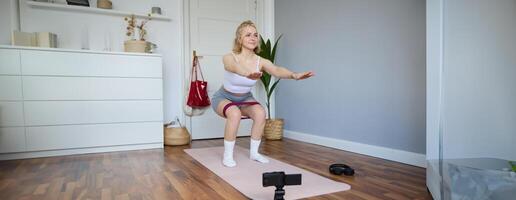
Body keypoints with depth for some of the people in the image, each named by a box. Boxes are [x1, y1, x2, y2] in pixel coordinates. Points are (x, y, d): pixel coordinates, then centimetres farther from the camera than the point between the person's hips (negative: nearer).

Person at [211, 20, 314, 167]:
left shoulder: (260, 61, -20)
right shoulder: (229, 57, -27)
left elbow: (276, 70, -40)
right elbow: (234, 66, -53)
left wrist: (294, 75, -63)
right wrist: (248, 74, -76)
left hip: (245, 98, 4)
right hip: (224, 97, -3)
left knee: (260, 113, -24)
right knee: (235, 113, -34)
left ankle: (254, 152, -3)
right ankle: (227, 155, -16)